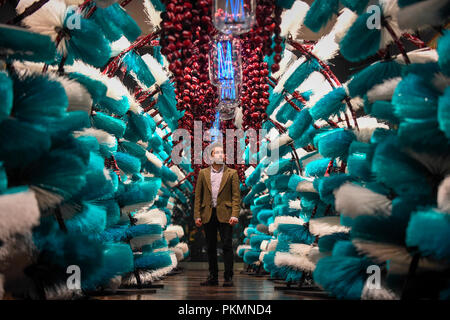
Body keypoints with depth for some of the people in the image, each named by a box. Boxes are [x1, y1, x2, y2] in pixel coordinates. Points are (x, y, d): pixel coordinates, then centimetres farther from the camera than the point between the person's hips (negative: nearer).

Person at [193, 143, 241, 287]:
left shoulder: (231, 173, 5)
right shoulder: (203, 173, 11)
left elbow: (236, 196, -1)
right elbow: (198, 196, 9)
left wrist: (234, 215, -12)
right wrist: (197, 216, 1)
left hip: (225, 214, -2)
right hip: (208, 215, 3)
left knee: (227, 246, -6)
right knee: (211, 247, 7)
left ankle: (228, 277, -1)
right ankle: (213, 277, 15)